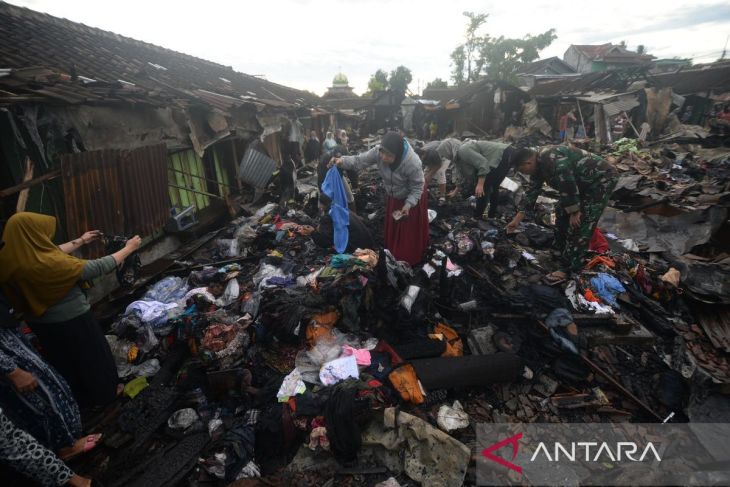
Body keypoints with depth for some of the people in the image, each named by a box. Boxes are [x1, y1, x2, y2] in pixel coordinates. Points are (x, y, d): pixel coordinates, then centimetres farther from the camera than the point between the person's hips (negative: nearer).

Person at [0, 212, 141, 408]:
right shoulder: (48, 265, -34)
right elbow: (99, 267, -26)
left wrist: (80, 241, 18)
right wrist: (129, 248, -15)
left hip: (41, 323, 8)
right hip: (70, 322, -8)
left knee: (65, 360, 27)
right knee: (91, 356, 17)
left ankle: (81, 395, 47)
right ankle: (103, 394, 36)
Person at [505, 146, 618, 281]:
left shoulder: (551, 158, -29)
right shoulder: (539, 165, 3)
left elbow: (568, 185, -29)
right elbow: (532, 192, 8)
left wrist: (574, 212, -20)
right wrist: (517, 219, 8)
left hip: (601, 179, -10)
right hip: (584, 182, 10)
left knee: (580, 223, -12)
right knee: (563, 212, 14)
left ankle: (570, 268, -5)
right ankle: (561, 251, 30)